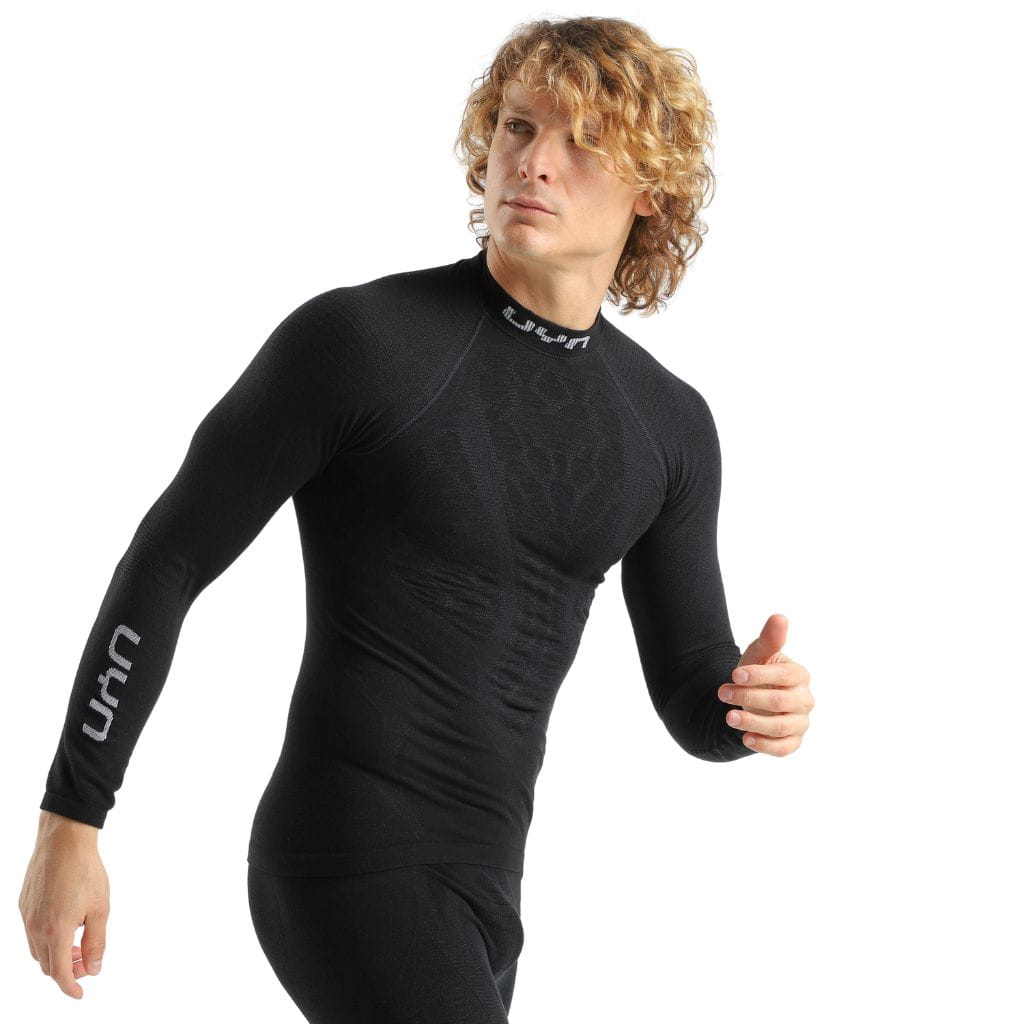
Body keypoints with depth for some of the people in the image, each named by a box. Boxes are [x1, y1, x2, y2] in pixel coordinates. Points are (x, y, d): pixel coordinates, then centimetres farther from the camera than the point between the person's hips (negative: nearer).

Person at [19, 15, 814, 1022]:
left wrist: (766, 702, -15)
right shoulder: (353, 338, -12)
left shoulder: (668, 424, 7)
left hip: (475, 878, 8)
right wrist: (67, 825, -8)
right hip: (346, 866, -8)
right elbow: (165, 566, -7)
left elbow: (693, 700, 11)